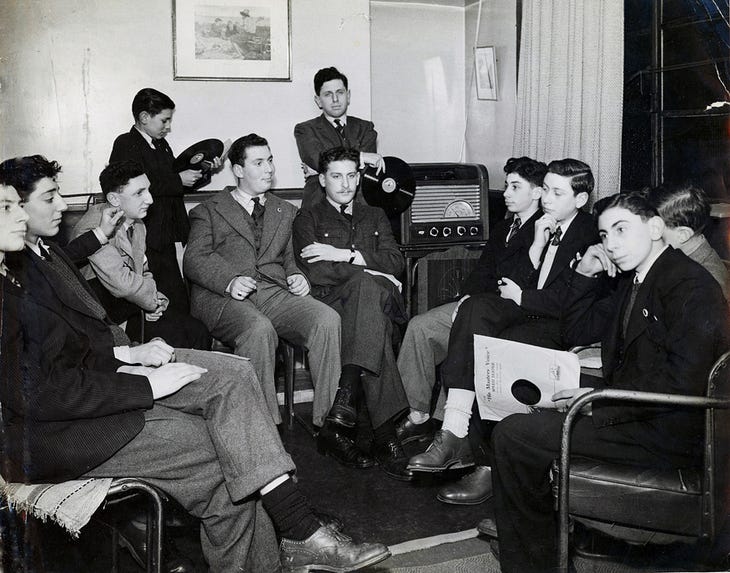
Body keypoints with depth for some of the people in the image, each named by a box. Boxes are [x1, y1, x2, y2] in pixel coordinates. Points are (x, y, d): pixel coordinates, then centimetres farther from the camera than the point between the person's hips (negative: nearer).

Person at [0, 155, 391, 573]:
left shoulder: (43, 253, 12)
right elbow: (40, 393, -24)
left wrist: (127, 353, 0)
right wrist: (146, 386, -21)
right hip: (58, 431, -9)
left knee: (231, 374, -9)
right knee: (225, 449, -15)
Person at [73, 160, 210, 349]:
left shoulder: (137, 224, 9)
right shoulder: (93, 228, -19)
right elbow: (122, 283, -25)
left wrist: (152, 298, -2)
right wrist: (154, 299, -8)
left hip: (133, 304, 8)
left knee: (198, 332, -7)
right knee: (172, 336, -24)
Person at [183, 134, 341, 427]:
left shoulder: (285, 211, 30)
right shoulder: (209, 211, 17)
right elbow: (194, 260, 3)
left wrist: (296, 275, 1)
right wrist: (229, 281, -17)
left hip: (275, 293, 3)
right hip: (222, 298, -3)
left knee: (328, 319, -27)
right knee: (259, 329, -38)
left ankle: (328, 420, -25)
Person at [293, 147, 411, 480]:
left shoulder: (374, 216, 28)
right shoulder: (309, 219, 16)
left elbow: (395, 262, 9)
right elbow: (315, 273, -3)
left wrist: (345, 255, -4)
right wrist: (371, 271, -5)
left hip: (377, 302, 2)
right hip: (329, 302, -2)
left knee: (365, 287, -38)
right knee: (371, 306, -37)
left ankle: (347, 394, -45)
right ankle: (384, 436, -44)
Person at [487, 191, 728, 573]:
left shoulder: (692, 286, -15)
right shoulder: (633, 280, 13)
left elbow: (683, 382, -25)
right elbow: (577, 332, 19)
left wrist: (602, 400, -23)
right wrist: (585, 274, 6)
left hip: (667, 434, -10)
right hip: (632, 408, 10)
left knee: (513, 434, -14)